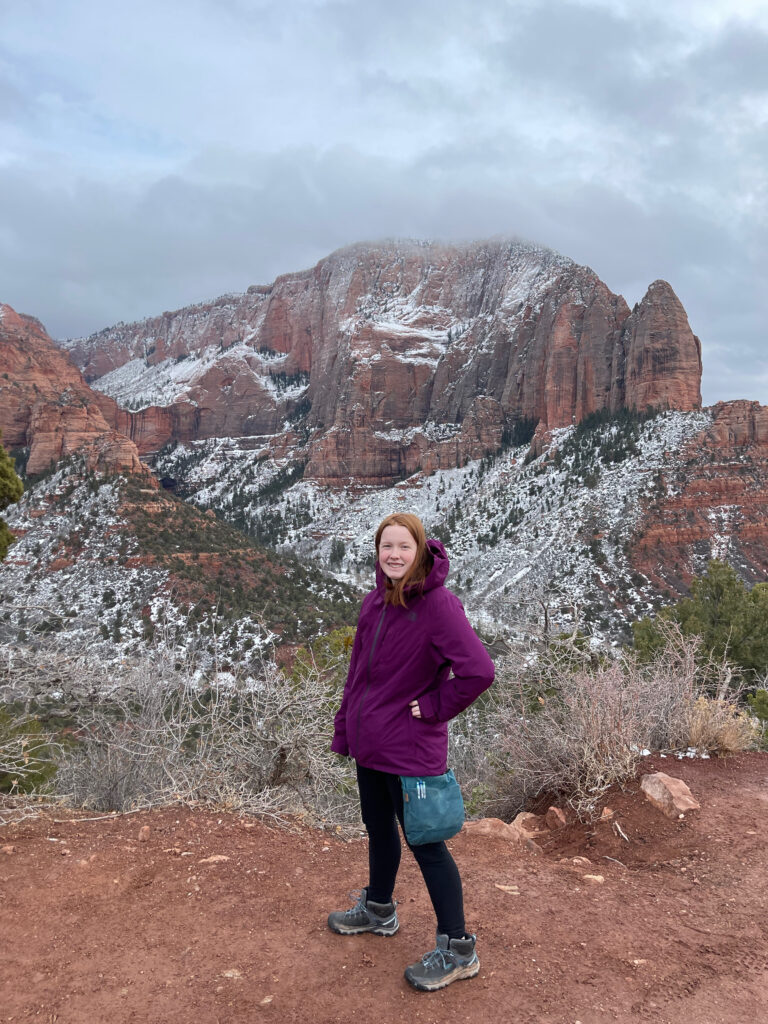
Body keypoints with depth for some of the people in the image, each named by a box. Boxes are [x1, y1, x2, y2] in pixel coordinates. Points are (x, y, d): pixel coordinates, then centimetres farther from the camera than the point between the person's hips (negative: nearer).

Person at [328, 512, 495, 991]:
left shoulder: (439, 605, -21)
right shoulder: (375, 602, 3)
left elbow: (479, 671, -30)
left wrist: (436, 708, -18)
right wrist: (345, 728, 12)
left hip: (411, 749, -7)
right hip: (369, 744, 8)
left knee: (426, 845, 4)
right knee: (379, 831, 25)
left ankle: (457, 950, 21)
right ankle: (379, 909, 48)